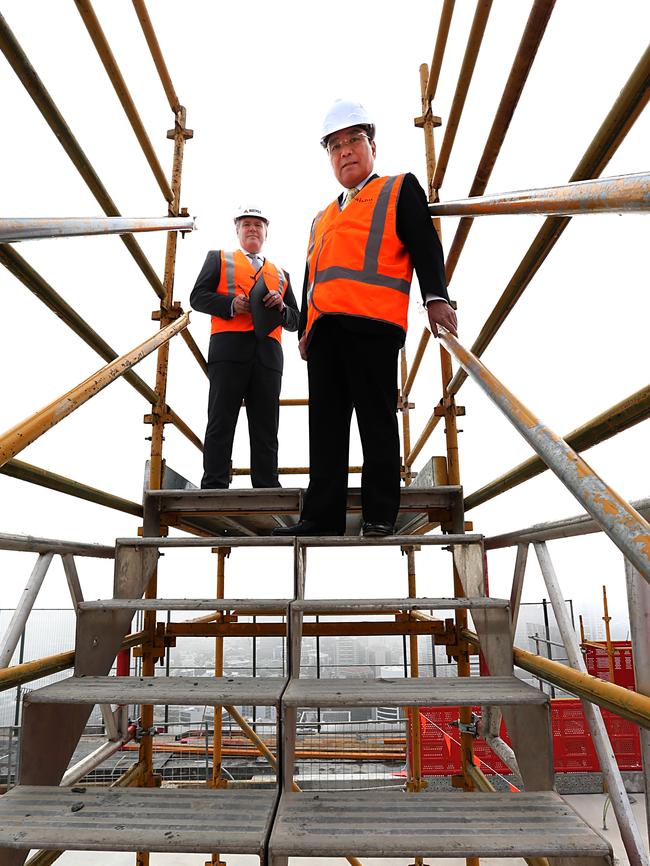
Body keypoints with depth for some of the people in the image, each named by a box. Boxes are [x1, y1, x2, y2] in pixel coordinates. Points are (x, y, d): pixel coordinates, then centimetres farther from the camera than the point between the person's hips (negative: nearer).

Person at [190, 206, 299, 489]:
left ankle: (267, 488, -2)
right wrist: (231, 305, -9)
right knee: (221, 422, -8)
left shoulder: (280, 274, 29)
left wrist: (281, 307, 0)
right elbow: (198, 297, 9)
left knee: (266, 427, -2)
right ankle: (214, 486, -8)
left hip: (268, 354, 3)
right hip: (229, 348, -3)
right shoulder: (219, 259, 21)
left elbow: (295, 321, 23)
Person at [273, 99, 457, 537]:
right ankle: (323, 514, 6)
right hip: (325, 328, 6)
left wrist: (436, 296, -16)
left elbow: (425, 245, 0)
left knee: (376, 419, -6)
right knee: (326, 423, 2)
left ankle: (380, 515, 0)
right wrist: (304, 330, 17)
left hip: (373, 321, -6)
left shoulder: (401, 189, 15)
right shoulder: (323, 218, 31)